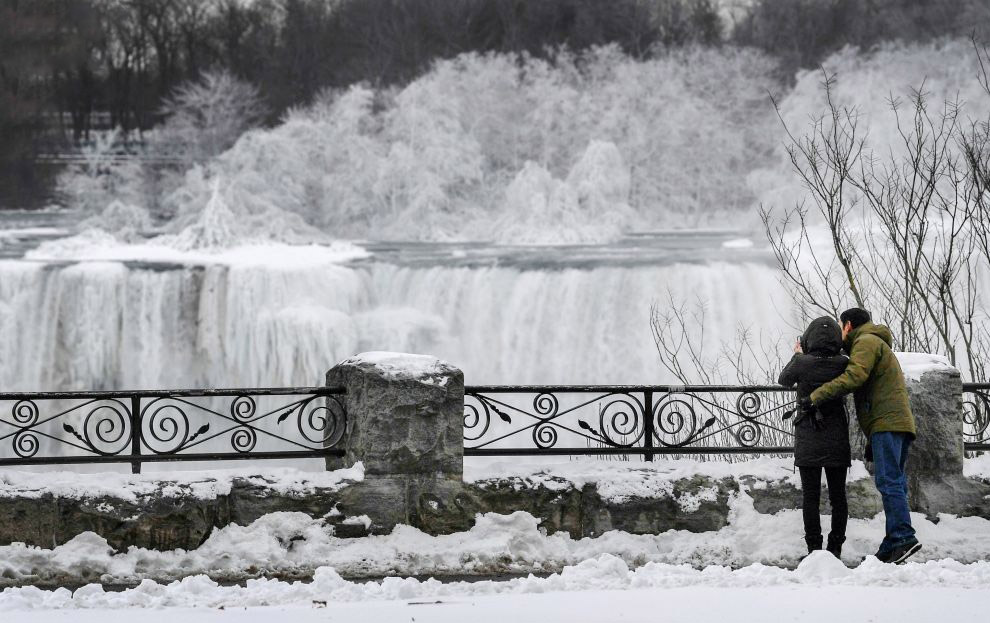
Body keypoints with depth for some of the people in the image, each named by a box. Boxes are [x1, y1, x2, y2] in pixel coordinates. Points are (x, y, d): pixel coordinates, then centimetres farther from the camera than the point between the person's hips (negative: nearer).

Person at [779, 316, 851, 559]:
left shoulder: (802, 363, -11)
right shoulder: (843, 364, -8)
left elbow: (784, 380, 9)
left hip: (807, 440, -1)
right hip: (837, 439, 1)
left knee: (811, 496, 3)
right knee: (838, 496, 8)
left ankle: (814, 548, 0)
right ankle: (835, 548, 7)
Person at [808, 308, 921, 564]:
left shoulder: (866, 341, 1)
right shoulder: (879, 345, 33)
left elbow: (853, 376, -17)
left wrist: (815, 396, -15)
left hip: (887, 422, -10)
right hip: (899, 423, 10)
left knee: (889, 482, -16)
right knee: (893, 483, 4)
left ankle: (903, 537, -26)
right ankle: (892, 546, 0)